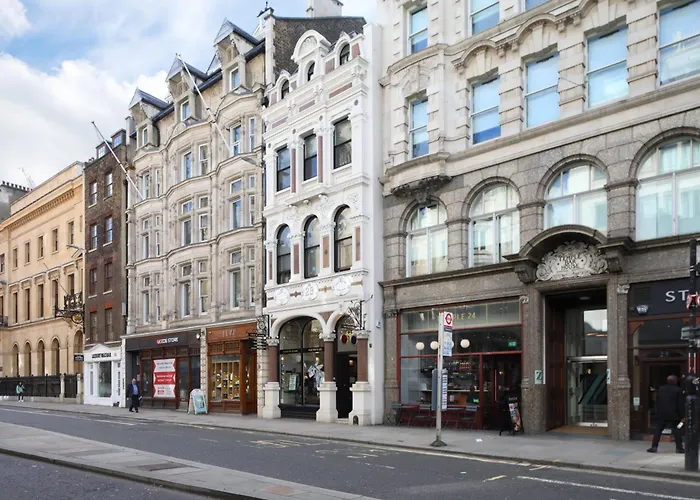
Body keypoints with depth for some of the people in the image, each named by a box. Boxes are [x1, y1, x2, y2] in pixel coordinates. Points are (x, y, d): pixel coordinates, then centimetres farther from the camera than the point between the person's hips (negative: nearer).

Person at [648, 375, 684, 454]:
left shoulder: (660, 389, 7)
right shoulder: (678, 390, -6)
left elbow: (657, 402, 11)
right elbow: (680, 405, -7)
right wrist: (682, 416, -3)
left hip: (661, 414, 3)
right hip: (674, 415, -3)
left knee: (658, 430, 7)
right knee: (677, 431, 7)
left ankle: (654, 447, 3)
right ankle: (679, 448, 7)